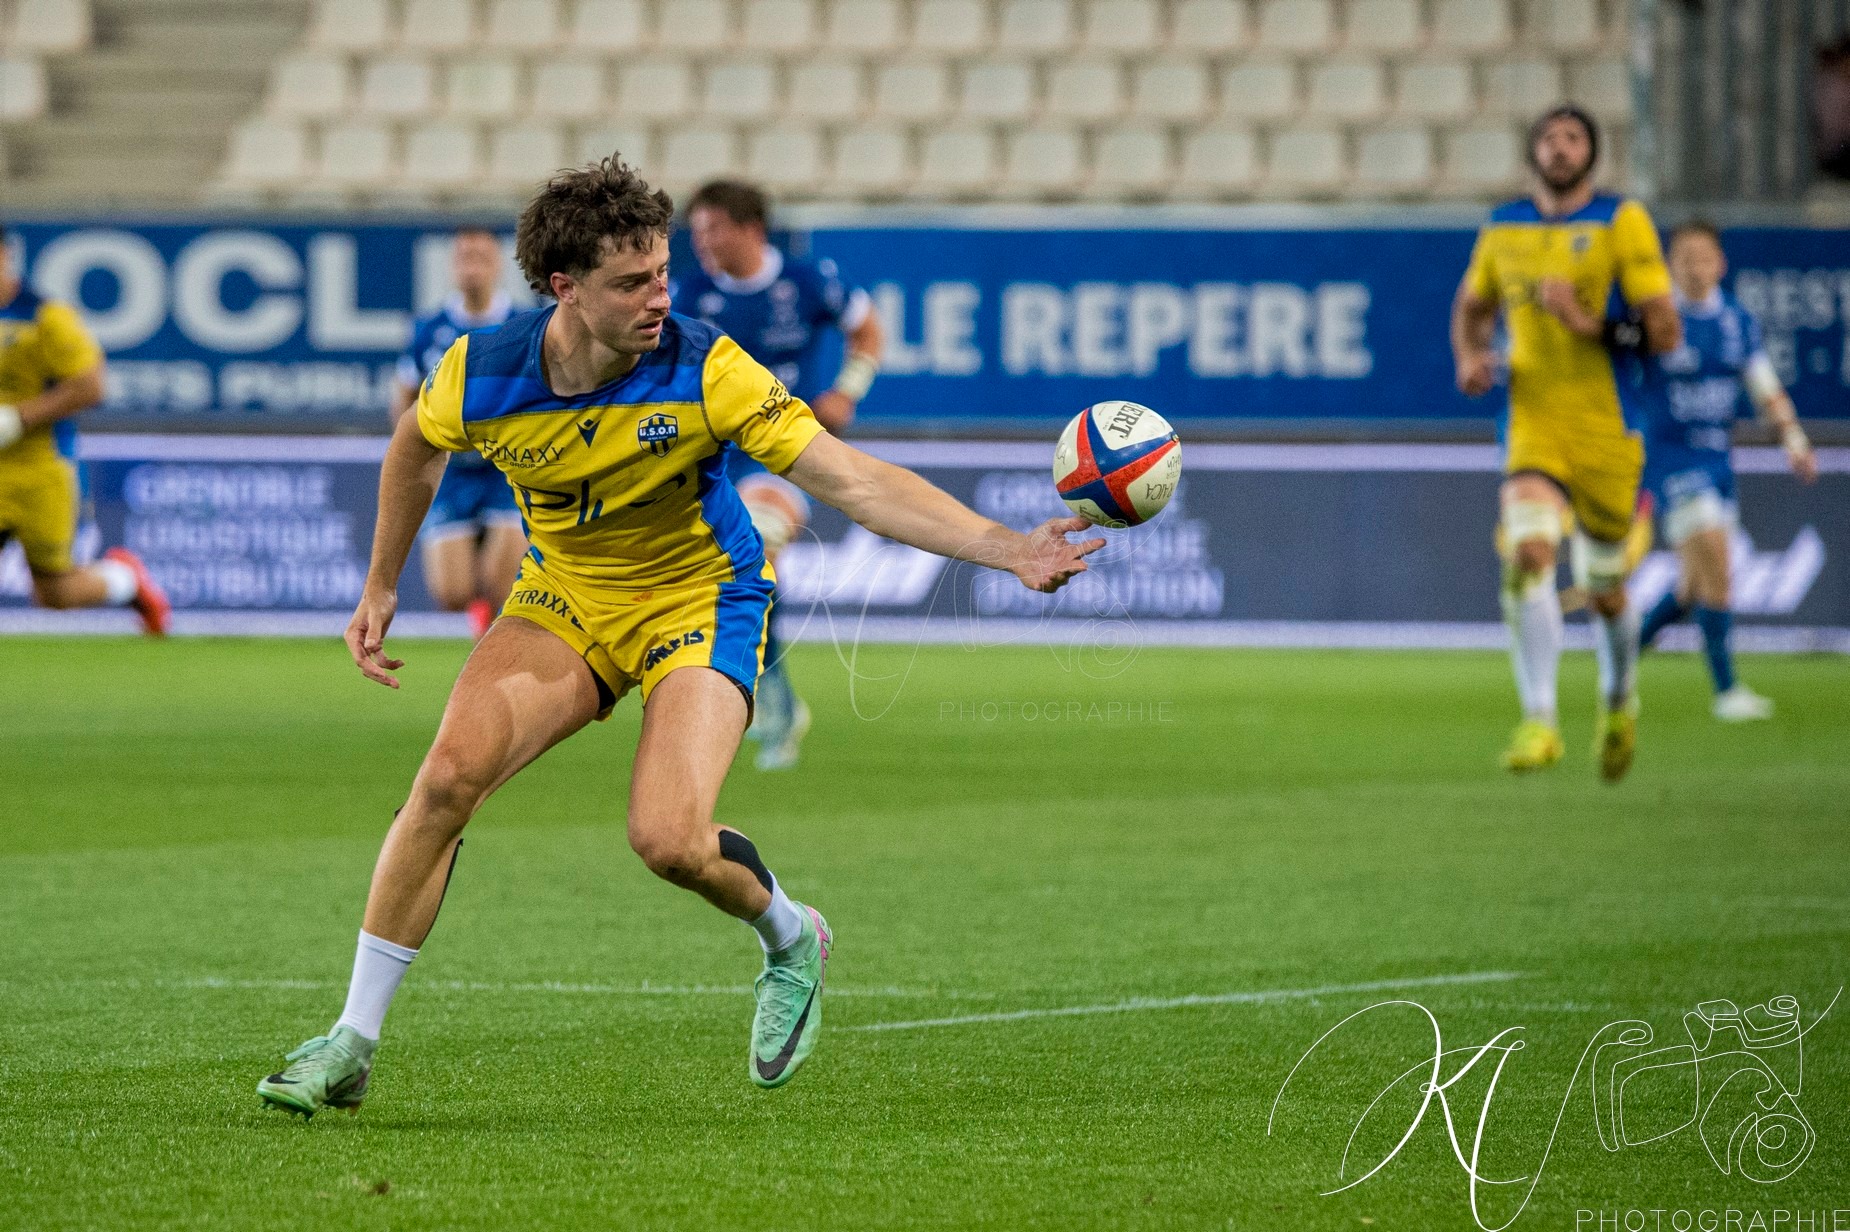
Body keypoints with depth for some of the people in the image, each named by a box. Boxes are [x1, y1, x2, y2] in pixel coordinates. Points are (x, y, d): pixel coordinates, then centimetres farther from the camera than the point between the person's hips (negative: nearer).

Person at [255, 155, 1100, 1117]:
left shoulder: (704, 371, -26)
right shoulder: (480, 374, -18)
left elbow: (852, 480, -28)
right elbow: (417, 450, 8)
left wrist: (1005, 548, -37)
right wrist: (381, 588, 13)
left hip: (698, 599, -3)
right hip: (564, 595, 3)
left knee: (668, 840, -24)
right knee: (450, 773, -19)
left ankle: (788, 938, 14)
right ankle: (351, 1045, -8)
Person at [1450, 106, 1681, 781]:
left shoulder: (1622, 221, -3)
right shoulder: (1504, 228, 9)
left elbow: (1664, 331, -6)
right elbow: (1471, 307, 27)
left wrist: (1590, 323, -19)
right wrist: (1471, 357, 6)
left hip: (1608, 431, -2)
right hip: (1533, 423, 2)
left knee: (1603, 590, 9)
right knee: (1527, 551, -24)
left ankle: (1619, 699, 41)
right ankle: (1539, 720, -25)